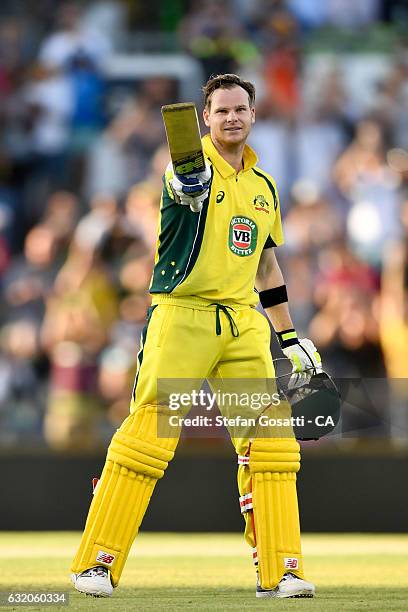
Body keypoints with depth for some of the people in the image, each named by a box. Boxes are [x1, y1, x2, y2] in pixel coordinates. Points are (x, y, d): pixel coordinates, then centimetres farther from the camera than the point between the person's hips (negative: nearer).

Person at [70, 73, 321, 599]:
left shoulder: (263, 186, 16)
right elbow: (185, 184, -31)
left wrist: (290, 338, 22)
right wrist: (187, 183, -55)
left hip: (244, 323, 6)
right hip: (182, 315, -5)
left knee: (270, 442, -2)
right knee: (147, 436, -11)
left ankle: (279, 571, 4)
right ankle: (96, 564, -3)